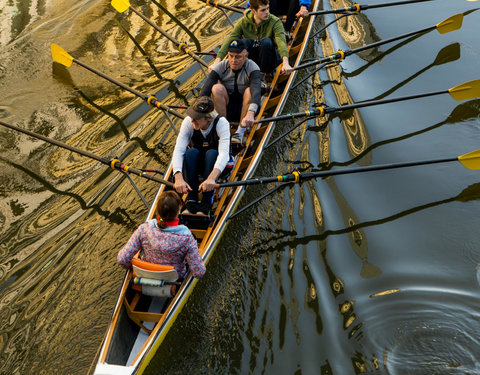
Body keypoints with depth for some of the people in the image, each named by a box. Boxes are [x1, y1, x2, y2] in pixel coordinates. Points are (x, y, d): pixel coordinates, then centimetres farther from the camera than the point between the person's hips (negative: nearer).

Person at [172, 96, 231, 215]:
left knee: (211, 153, -34)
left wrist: (211, 178, -58)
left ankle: (206, 205, -33)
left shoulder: (221, 123, -27)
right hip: (197, 165, 2)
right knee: (191, 152, -30)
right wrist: (179, 178, -46)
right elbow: (178, 150, -29)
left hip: (218, 166, -2)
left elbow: (224, 153, -40)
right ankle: (191, 201, -30)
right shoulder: (188, 122, -20)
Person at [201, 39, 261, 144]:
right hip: (227, 109, 2)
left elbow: (256, 91, -38)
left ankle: (240, 132, -26)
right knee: (217, 88, -26)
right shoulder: (220, 67, -12)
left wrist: (250, 114, -57)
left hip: (244, 108, -1)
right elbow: (205, 90, -24)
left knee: (249, 91, -31)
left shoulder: (252, 68, -18)